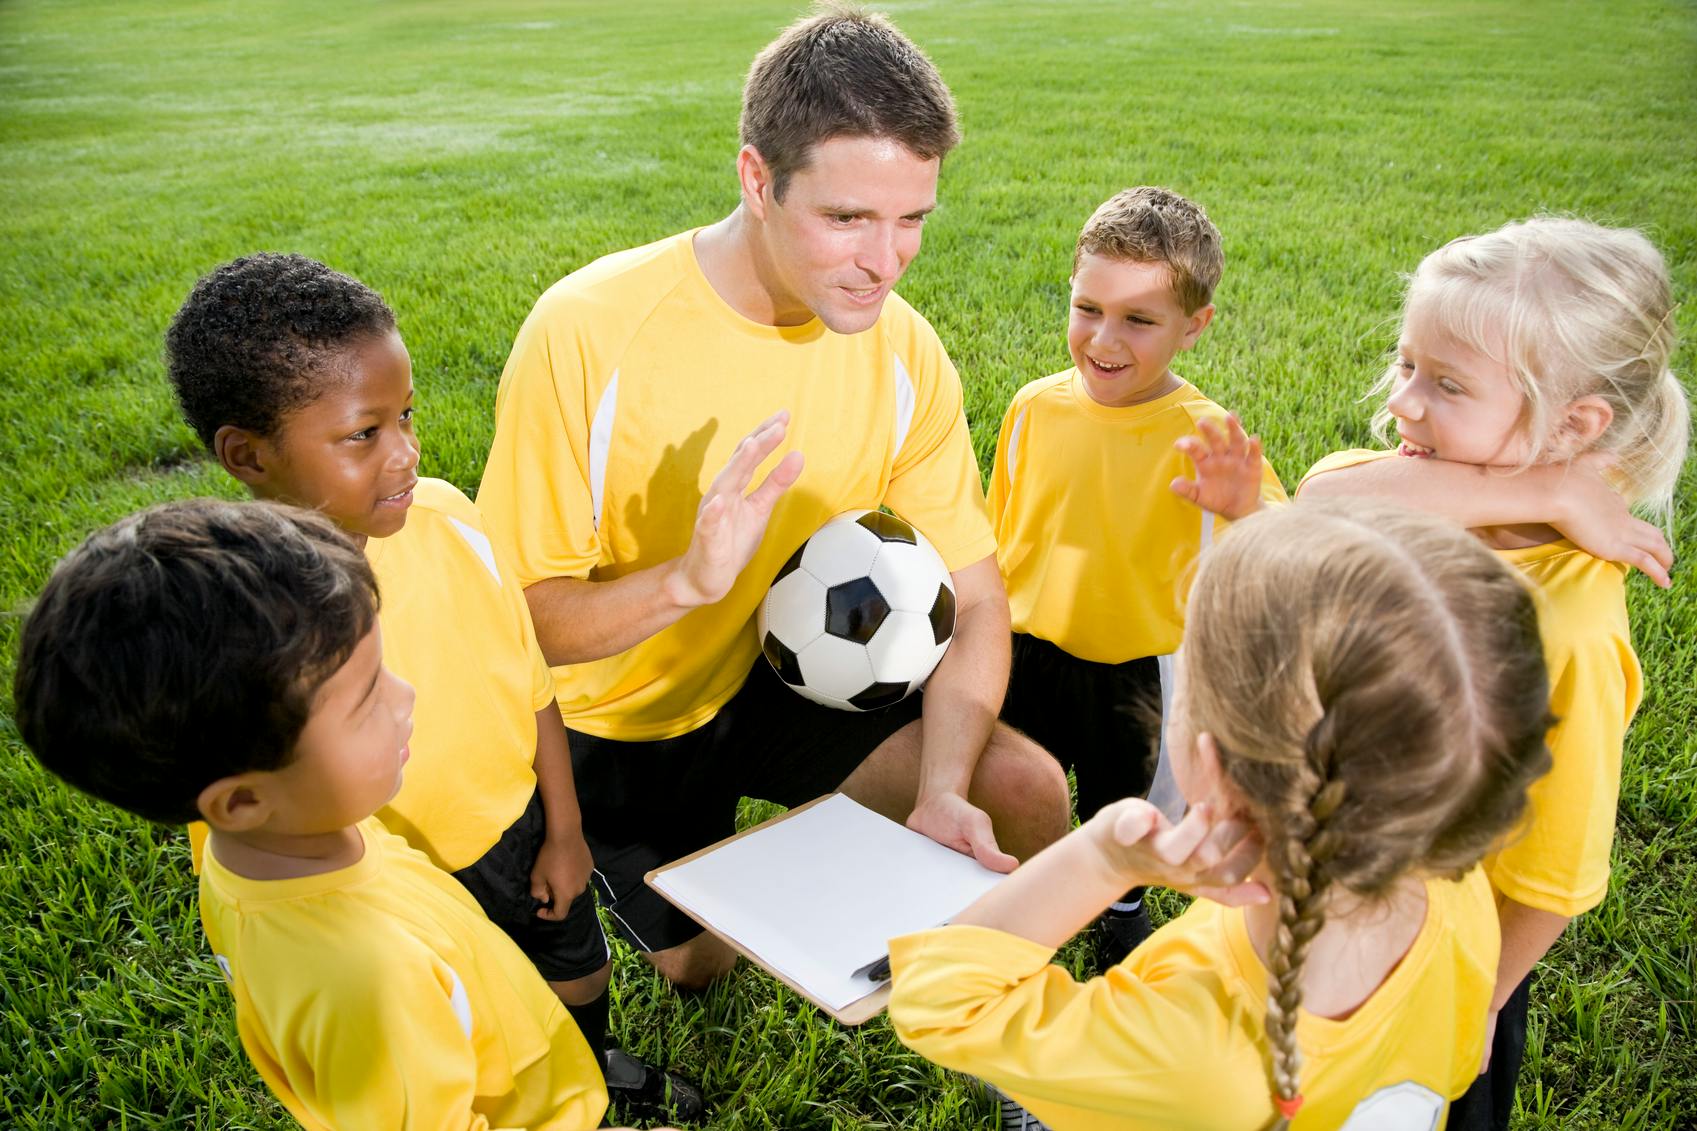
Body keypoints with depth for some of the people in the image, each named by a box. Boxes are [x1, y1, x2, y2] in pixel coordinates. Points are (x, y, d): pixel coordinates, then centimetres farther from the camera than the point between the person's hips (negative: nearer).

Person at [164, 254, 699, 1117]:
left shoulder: (443, 514, -18)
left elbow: (529, 678, -5)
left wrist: (564, 830, 2)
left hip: (519, 824, 5)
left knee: (578, 966, 30)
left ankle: (595, 1073, 62)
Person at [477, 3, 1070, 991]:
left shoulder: (906, 352, -16)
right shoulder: (588, 331, -28)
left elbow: (975, 604, -12)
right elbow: (517, 619, -24)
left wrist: (940, 793, -28)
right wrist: (686, 578, -43)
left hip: (774, 675, 3)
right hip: (615, 722, -2)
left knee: (1024, 790, -13)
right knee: (700, 965, 11)